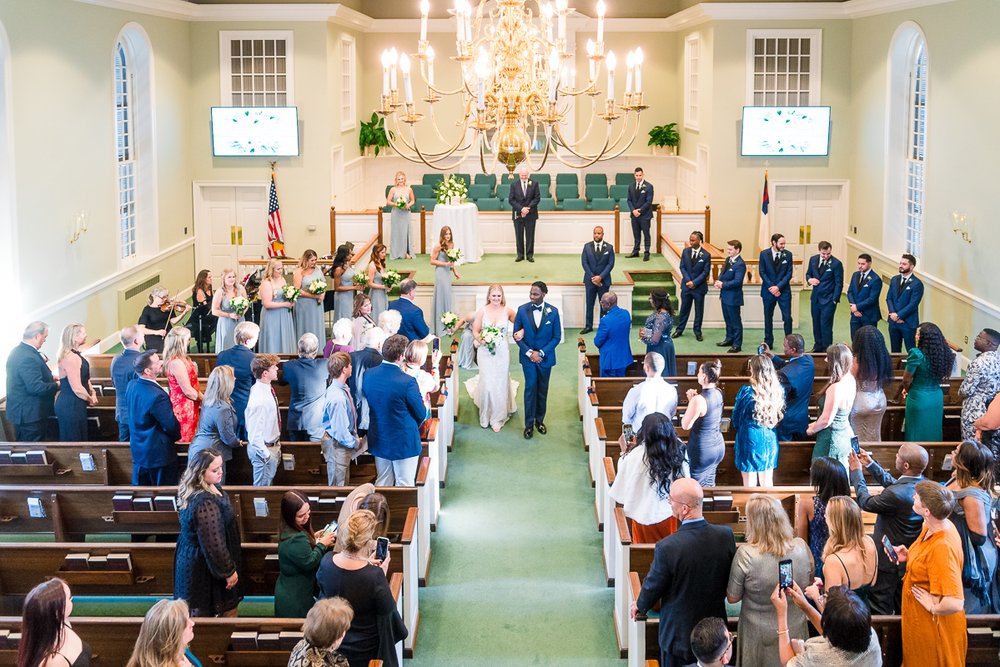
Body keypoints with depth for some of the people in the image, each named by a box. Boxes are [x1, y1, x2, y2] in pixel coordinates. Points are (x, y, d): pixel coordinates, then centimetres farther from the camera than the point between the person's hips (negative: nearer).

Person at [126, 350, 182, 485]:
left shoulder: (131, 386, -3)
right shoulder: (157, 396, -29)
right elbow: (171, 426, -21)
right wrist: (178, 436, 1)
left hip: (138, 452, 8)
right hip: (159, 454, -8)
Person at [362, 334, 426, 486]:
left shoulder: (369, 375, -7)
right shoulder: (407, 382, -24)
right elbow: (421, 414, -12)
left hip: (378, 440, 6)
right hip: (404, 442, -6)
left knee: (382, 483, 19)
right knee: (405, 486, 7)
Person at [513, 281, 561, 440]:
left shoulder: (553, 311, -6)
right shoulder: (522, 310, -6)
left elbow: (557, 336, -3)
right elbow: (517, 334, -2)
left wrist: (542, 353, -12)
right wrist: (529, 352, -12)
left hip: (545, 357, 1)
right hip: (528, 356, -1)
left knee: (542, 390, 10)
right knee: (530, 388, -3)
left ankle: (539, 420, 25)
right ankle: (529, 424, 4)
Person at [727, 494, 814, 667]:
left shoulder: (746, 554, -24)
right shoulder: (801, 547, -14)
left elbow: (732, 598, -11)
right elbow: (809, 585, 4)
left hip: (760, 635, -3)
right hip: (795, 631, 3)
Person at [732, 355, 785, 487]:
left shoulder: (746, 392, -17)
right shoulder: (778, 390, -5)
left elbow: (736, 418, -5)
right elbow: (779, 417, 6)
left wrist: (739, 429, 16)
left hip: (750, 439, -4)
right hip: (770, 440, 4)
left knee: (750, 483, 5)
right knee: (767, 482, 15)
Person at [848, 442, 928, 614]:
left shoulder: (896, 494, -34)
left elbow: (865, 502, -18)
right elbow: (891, 482, 9)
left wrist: (856, 472, -8)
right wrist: (870, 464, 9)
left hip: (889, 559, -8)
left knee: (880, 607, 8)